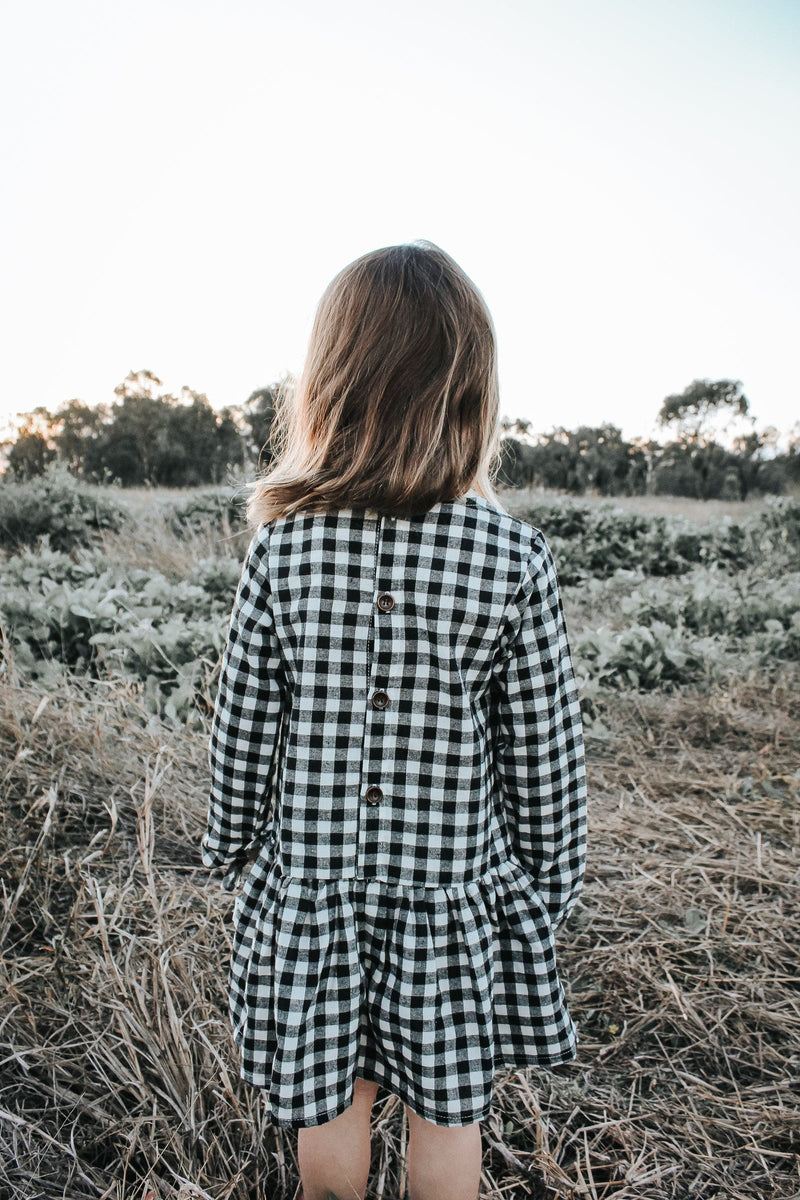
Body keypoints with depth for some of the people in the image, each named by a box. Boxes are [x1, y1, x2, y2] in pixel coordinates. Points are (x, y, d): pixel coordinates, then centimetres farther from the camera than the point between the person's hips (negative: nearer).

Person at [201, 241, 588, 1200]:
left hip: (312, 875, 1)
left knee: (331, 1099, 24)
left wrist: (231, 842, 12)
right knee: (449, 1105, 23)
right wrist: (552, 876, 7)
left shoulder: (281, 547, -15)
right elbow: (544, 748, -9)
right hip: (455, 879, 0)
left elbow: (242, 726, -6)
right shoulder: (516, 557, -17)